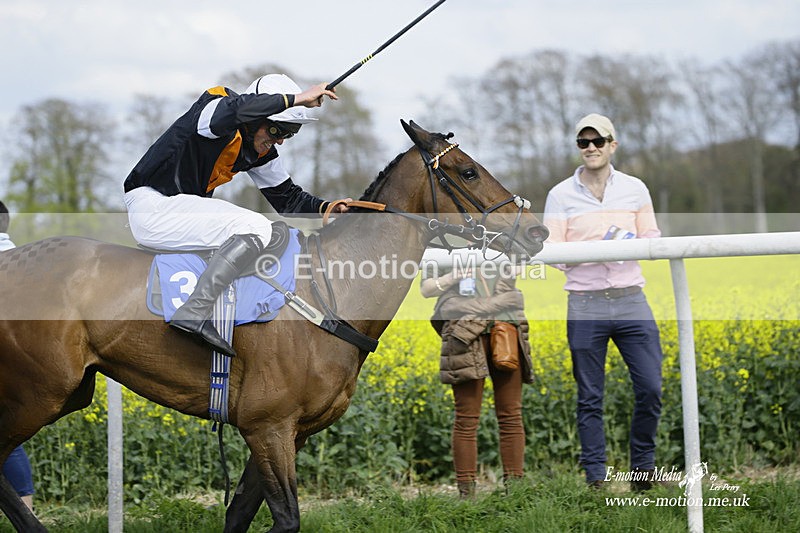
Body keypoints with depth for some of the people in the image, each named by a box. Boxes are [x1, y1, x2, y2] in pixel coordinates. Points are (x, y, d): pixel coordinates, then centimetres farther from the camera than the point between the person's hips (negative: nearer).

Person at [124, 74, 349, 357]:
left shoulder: (261, 152, 8)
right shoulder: (214, 107, -16)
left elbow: (287, 198, 16)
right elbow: (235, 110, -41)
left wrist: (327, 207, -3)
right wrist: (296, 98, -35)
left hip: (182, 205, 10)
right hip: (151, 206, -10)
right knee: (256, 229, -25)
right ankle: (194, 313, -31)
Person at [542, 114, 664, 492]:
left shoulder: (634, 188, 9)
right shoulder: (560, 195, 3)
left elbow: (652, 240, 13)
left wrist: (632, 246, -10)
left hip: (631, 301, 1)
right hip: (585, 305, -1)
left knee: (650, 387, -4)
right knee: (590, 398, 3)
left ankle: (643, 465, 16)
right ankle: (595, 478, 10)